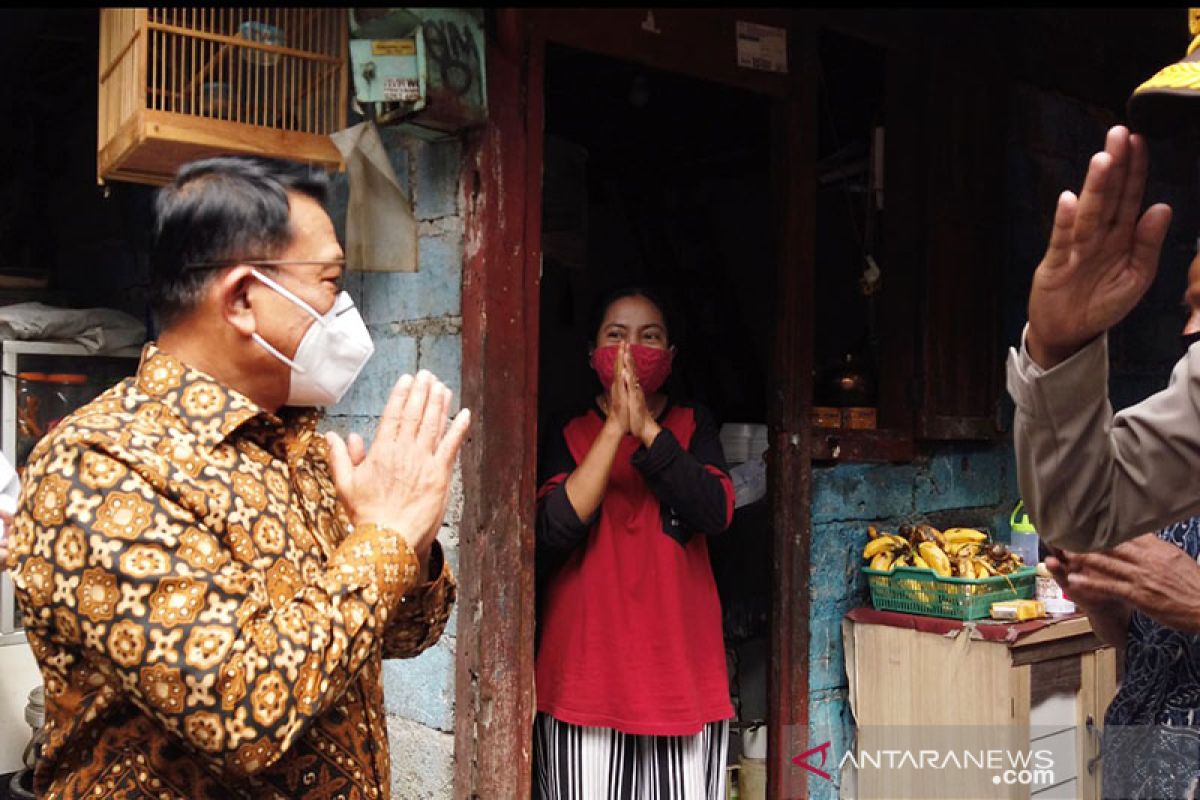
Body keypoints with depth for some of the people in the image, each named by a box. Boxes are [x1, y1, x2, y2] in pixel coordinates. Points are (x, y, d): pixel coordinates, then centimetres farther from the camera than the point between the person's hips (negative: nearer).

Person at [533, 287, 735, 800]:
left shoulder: (693, 426, 7)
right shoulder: (571, 435, 3)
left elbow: (715, 513, -11)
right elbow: (551, 533, -14)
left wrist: (647, 429, -18)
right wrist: (615, 428, -16)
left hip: (680, 668, 1)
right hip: (587, 671, -1)